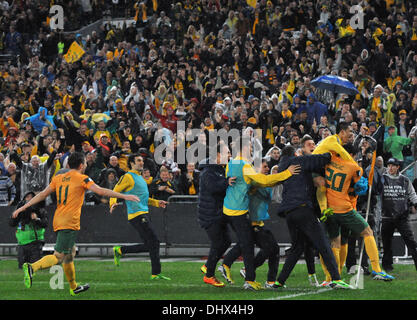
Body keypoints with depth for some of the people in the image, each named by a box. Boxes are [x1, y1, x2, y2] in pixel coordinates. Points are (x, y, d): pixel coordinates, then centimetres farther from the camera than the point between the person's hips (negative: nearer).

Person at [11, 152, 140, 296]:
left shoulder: (58, 178, 14)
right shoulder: (82, 179, -4)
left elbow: (43, 194, 11)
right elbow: (101, 191, -10)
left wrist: (23, 207, 15)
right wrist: (124, 196, -6)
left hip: (58, 221, 8)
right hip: (70, 223, -8)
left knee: (70, 255, 20)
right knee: (59, 256, -12)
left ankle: (74, 287, 30)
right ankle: (32, 268, -31)